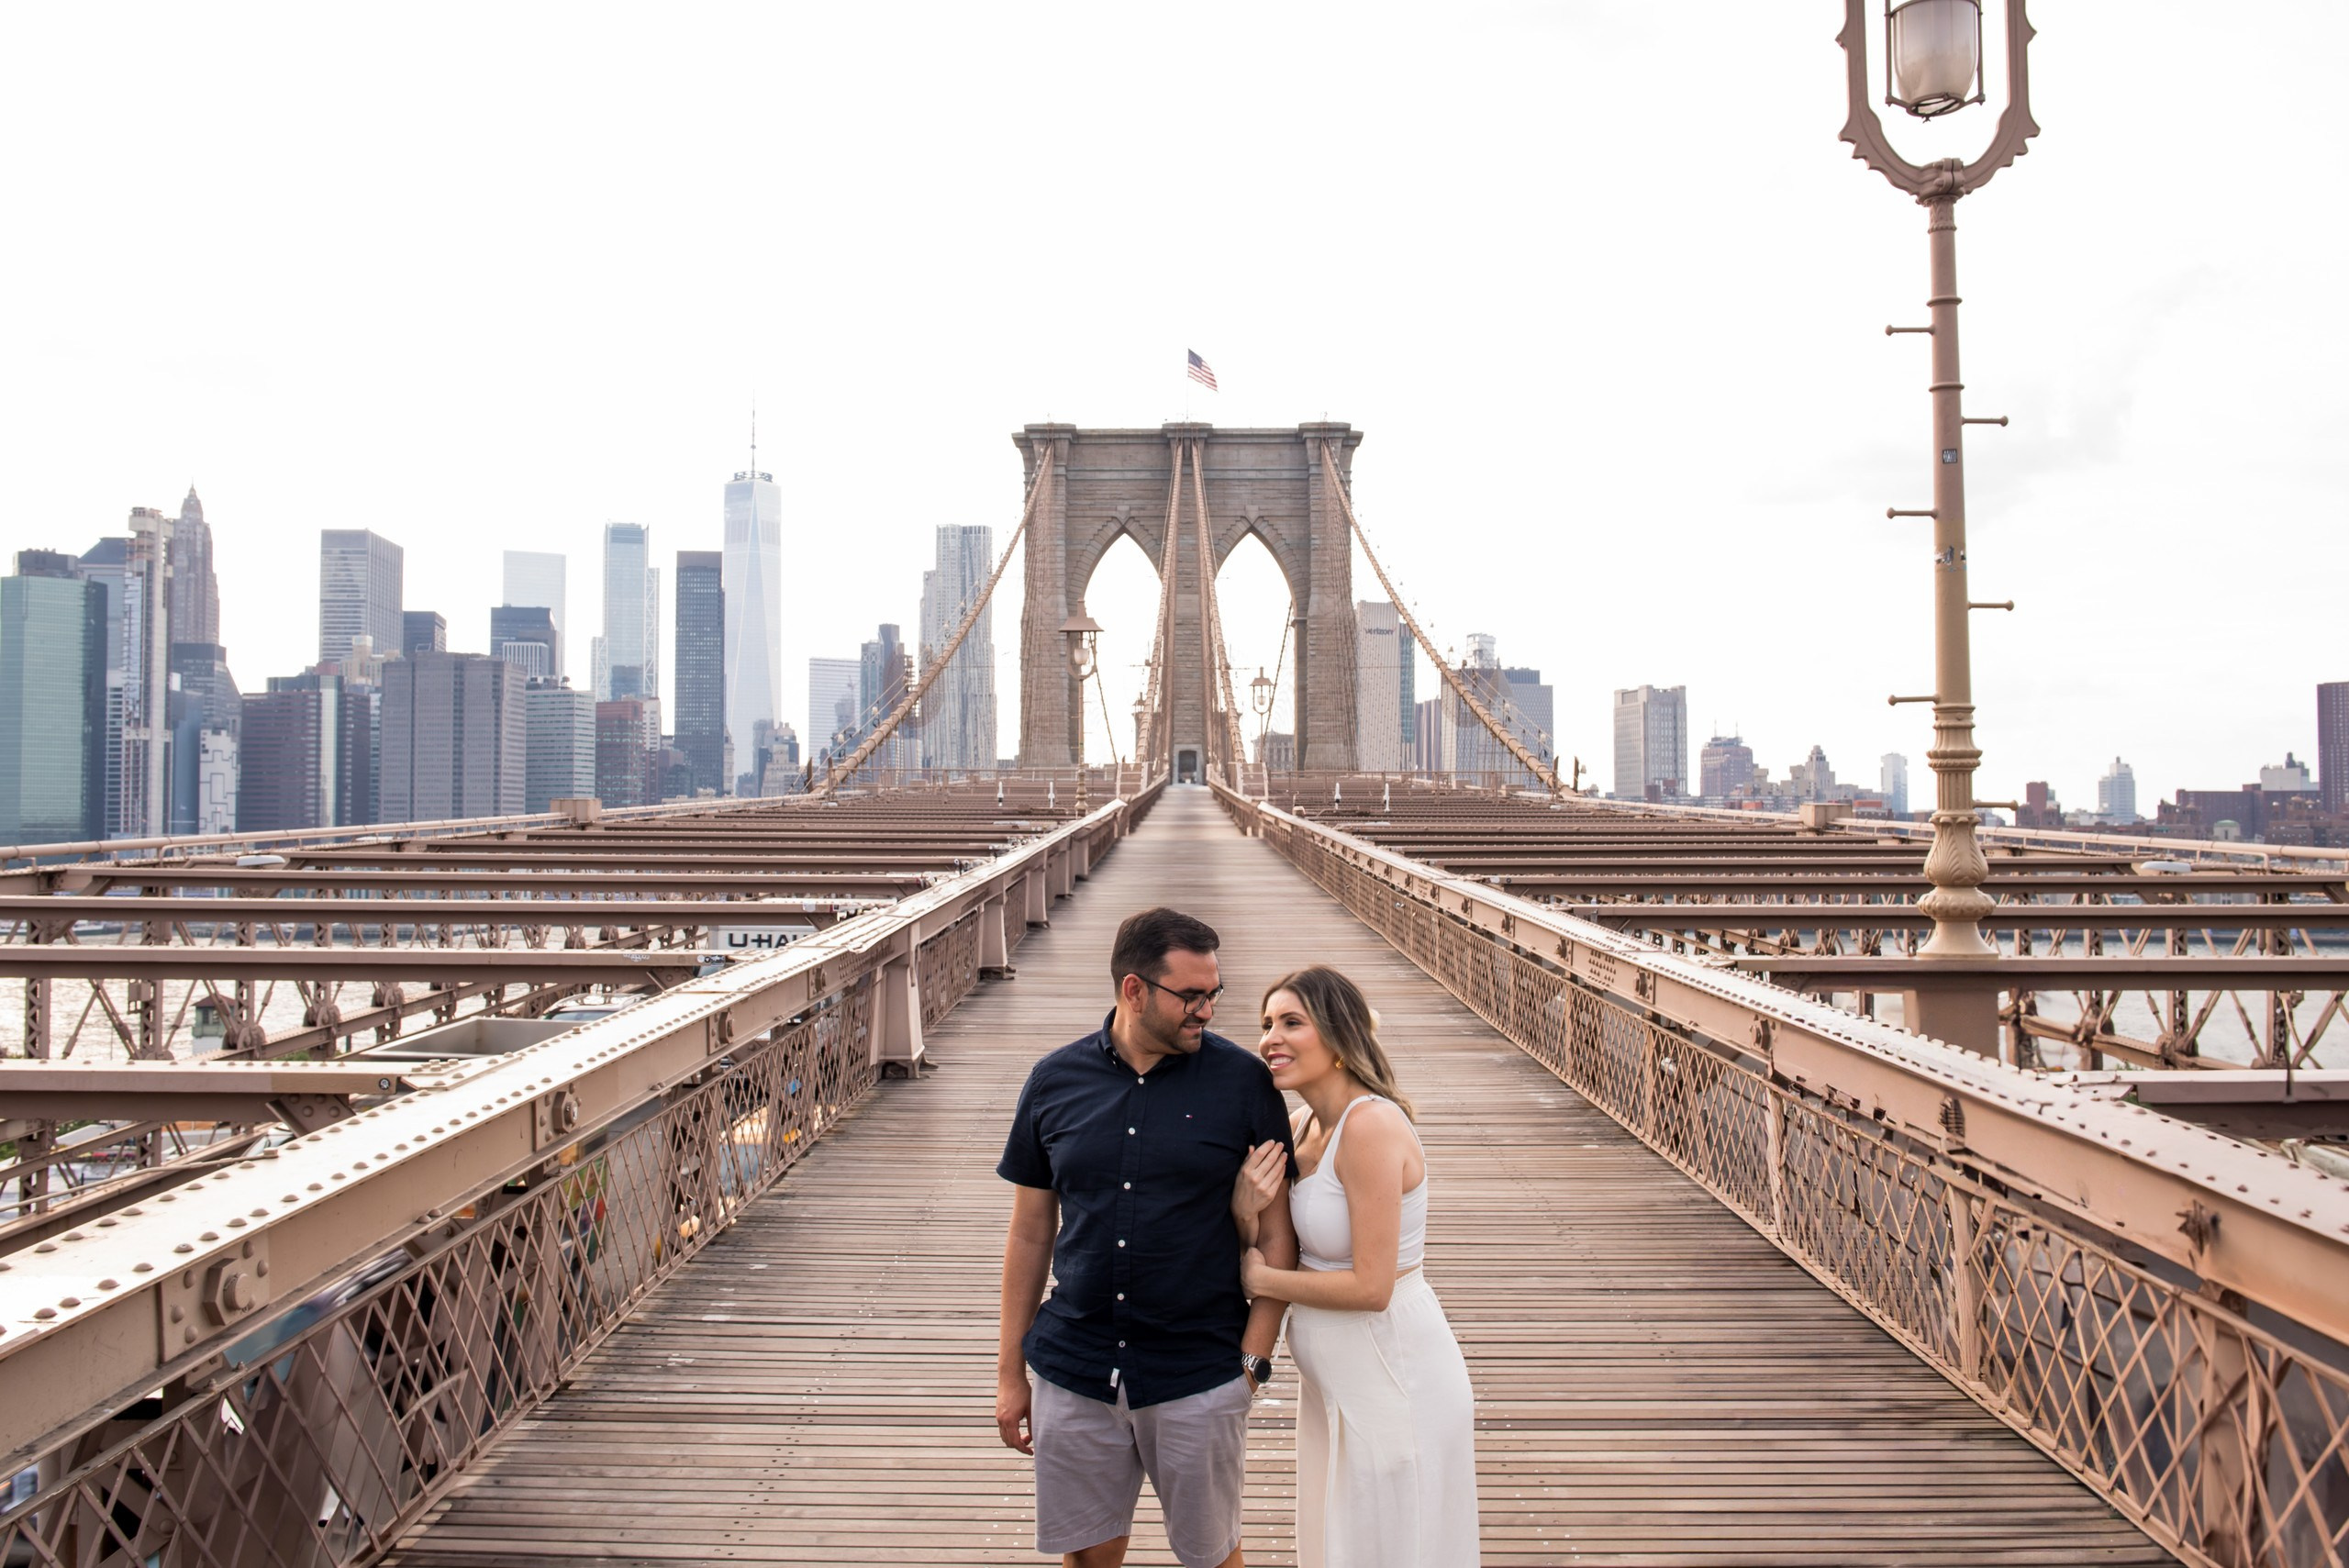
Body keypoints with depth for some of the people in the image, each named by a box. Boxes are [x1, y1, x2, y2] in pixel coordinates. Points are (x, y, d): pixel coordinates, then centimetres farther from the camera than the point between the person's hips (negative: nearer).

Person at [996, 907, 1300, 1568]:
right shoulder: (1054, 1081, 0)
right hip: (1072, 1375, 2)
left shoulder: (1244, 1081, -6)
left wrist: (1254, 1360, -8)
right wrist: (1010, 1370, 8)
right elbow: (1030, 1233, 7)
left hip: (1199, 1381, -2)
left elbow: (1276, 1233, -2)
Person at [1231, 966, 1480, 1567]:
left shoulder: (1371, 1125, -24)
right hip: (1336, 1382, 9)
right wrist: (1249, 1213, -14)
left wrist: (1261, 1279, -12)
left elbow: (1371, 1286, -24)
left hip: (1392, 1378, -9)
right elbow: (1281, 1258, 6)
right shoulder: (1306, 1125, 4)